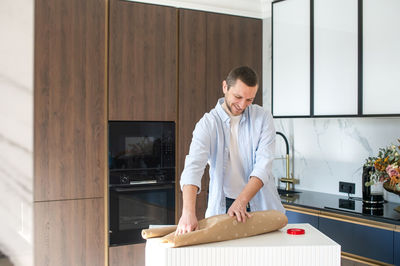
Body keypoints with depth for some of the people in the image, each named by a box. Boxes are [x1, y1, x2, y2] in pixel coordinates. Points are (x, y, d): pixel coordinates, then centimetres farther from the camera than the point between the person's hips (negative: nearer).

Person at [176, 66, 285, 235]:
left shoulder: (263, 118, -1)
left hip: (260, 203, 1)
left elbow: (263, 166, -11)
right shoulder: (208, 123, -5)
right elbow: (193, 165, -20)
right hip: (222, 207, -1)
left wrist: (241, 201, -25)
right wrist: (188, 212, -35)